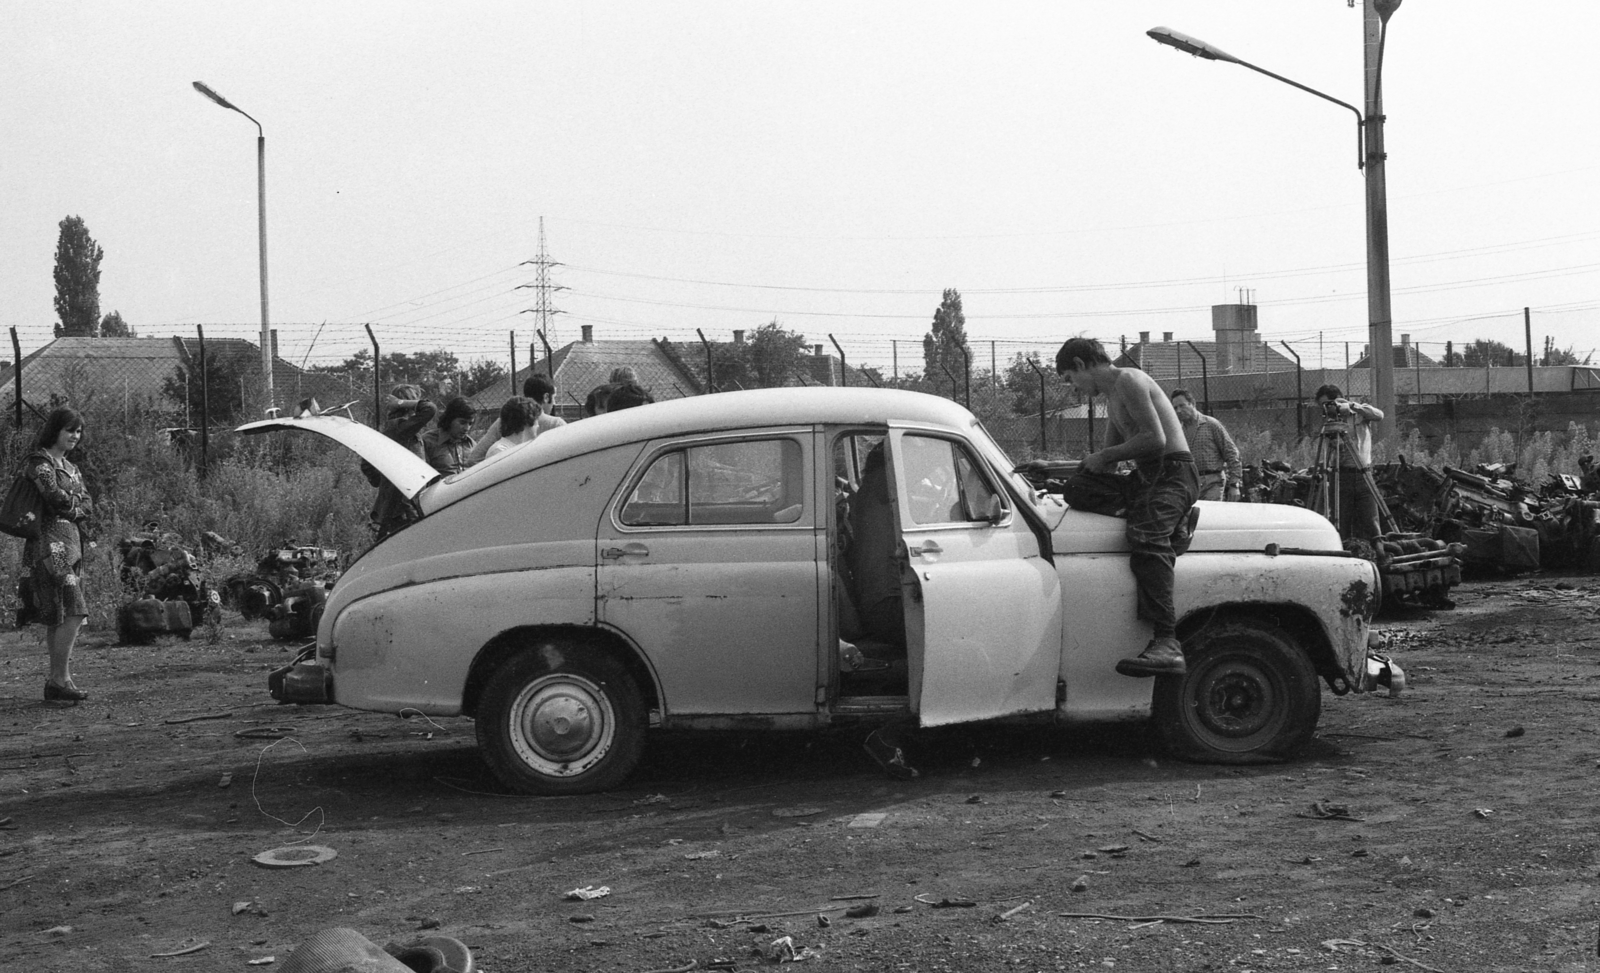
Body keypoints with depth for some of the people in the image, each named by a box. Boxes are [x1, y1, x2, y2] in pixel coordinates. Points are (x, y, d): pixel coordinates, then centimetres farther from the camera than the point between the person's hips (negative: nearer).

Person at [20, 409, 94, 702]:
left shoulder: (70, 467, 21)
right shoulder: (39, 461, -5)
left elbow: (86, 507, 14)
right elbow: (54, 497, -16)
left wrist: (67, 505, -5)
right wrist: (76, 501, 1)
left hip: (71, 544, 9)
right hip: (50, 544, -9)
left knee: (59, 618, 7)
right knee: (73, 613, -15)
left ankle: (58, 680, 8)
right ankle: (59, 680, -12)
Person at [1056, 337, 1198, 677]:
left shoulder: (1128, 381, -9)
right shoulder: (1113, 393, 24)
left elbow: (1155, 439, -19)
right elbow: (1110, 452, 29)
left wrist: (1105, 457, -9)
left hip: (1172, 474, -11)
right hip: (1148, 477, 11)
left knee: (1146, 539, -32)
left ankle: (1167, 644, -46)